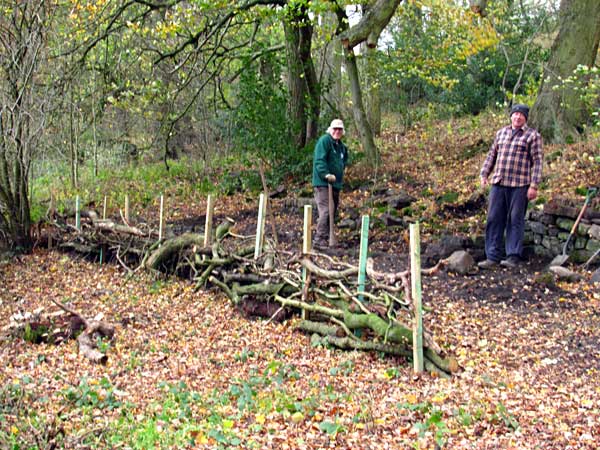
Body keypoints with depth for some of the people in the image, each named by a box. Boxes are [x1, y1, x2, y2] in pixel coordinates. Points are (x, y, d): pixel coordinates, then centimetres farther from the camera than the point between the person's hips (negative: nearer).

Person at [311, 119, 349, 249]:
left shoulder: (341, 146, 18)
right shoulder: (324, 141, -10)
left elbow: (344, 162, 33)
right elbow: (319, 160, -19)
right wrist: (326, 174, -29)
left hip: (336, 184, 9)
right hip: (323, 183, -9)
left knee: (333, 211, 12)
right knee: (325, 211, -16)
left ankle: (326, 238, 21)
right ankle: (319, 240, -15)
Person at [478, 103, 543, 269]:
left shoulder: (532, 135, 2)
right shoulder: (501, 133, 17)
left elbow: (537, 161, -3)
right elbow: (492, 155, 23)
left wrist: (534, 185, -10)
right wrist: (484, 174, 12)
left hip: (519, 185, -4)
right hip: (498, 183, 5)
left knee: (515, 221, -1)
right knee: (494, 220, 2)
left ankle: (513, 257, 5)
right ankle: (492, 256, 6)